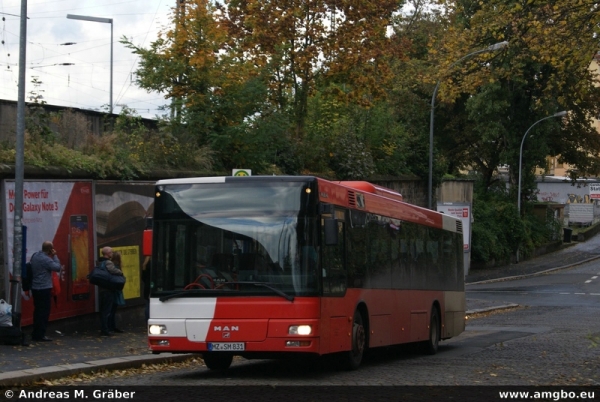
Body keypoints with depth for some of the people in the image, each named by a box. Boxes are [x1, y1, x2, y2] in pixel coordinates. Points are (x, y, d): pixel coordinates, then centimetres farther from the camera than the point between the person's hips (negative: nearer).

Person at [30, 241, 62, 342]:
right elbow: (58, 267, -17)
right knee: (44, 312, -3)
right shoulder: (46, 259, -18)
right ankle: (40, 335, -3)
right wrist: (54, 256, -7)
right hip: (44, 289, -9)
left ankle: (35, 334, 18)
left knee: (38, 311, 14)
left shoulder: (35, 255, 9)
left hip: (35, 288, 9)